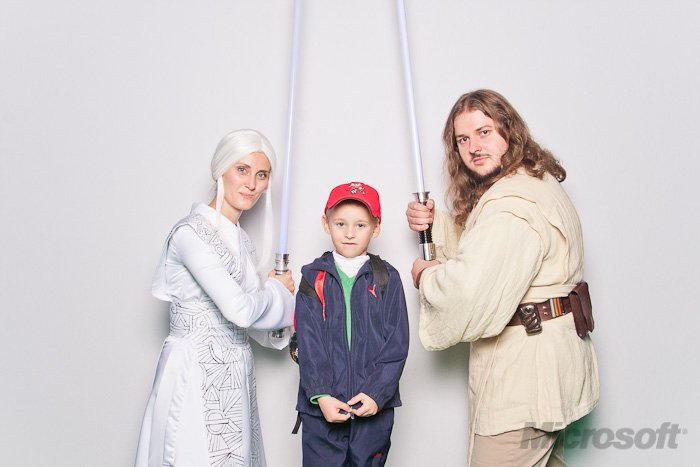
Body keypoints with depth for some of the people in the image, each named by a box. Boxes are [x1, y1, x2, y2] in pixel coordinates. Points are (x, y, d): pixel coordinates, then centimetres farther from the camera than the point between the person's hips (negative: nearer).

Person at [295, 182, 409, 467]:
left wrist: (377, 392, -11)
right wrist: (320, 395, -12)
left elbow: (397, 344, 0)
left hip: (374, 406, 0)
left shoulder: (387, 279, 3)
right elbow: (308, 343, -2)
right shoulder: (314, 277, 3)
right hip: (321, 405, 0)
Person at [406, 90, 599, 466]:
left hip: (524, 370, -11)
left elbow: (470, 290, -35)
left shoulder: (512, 205, -24)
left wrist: (426, 276, -13)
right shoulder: (536, 181, 12)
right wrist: (433, 223, 3)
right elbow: (477, 244, 21)